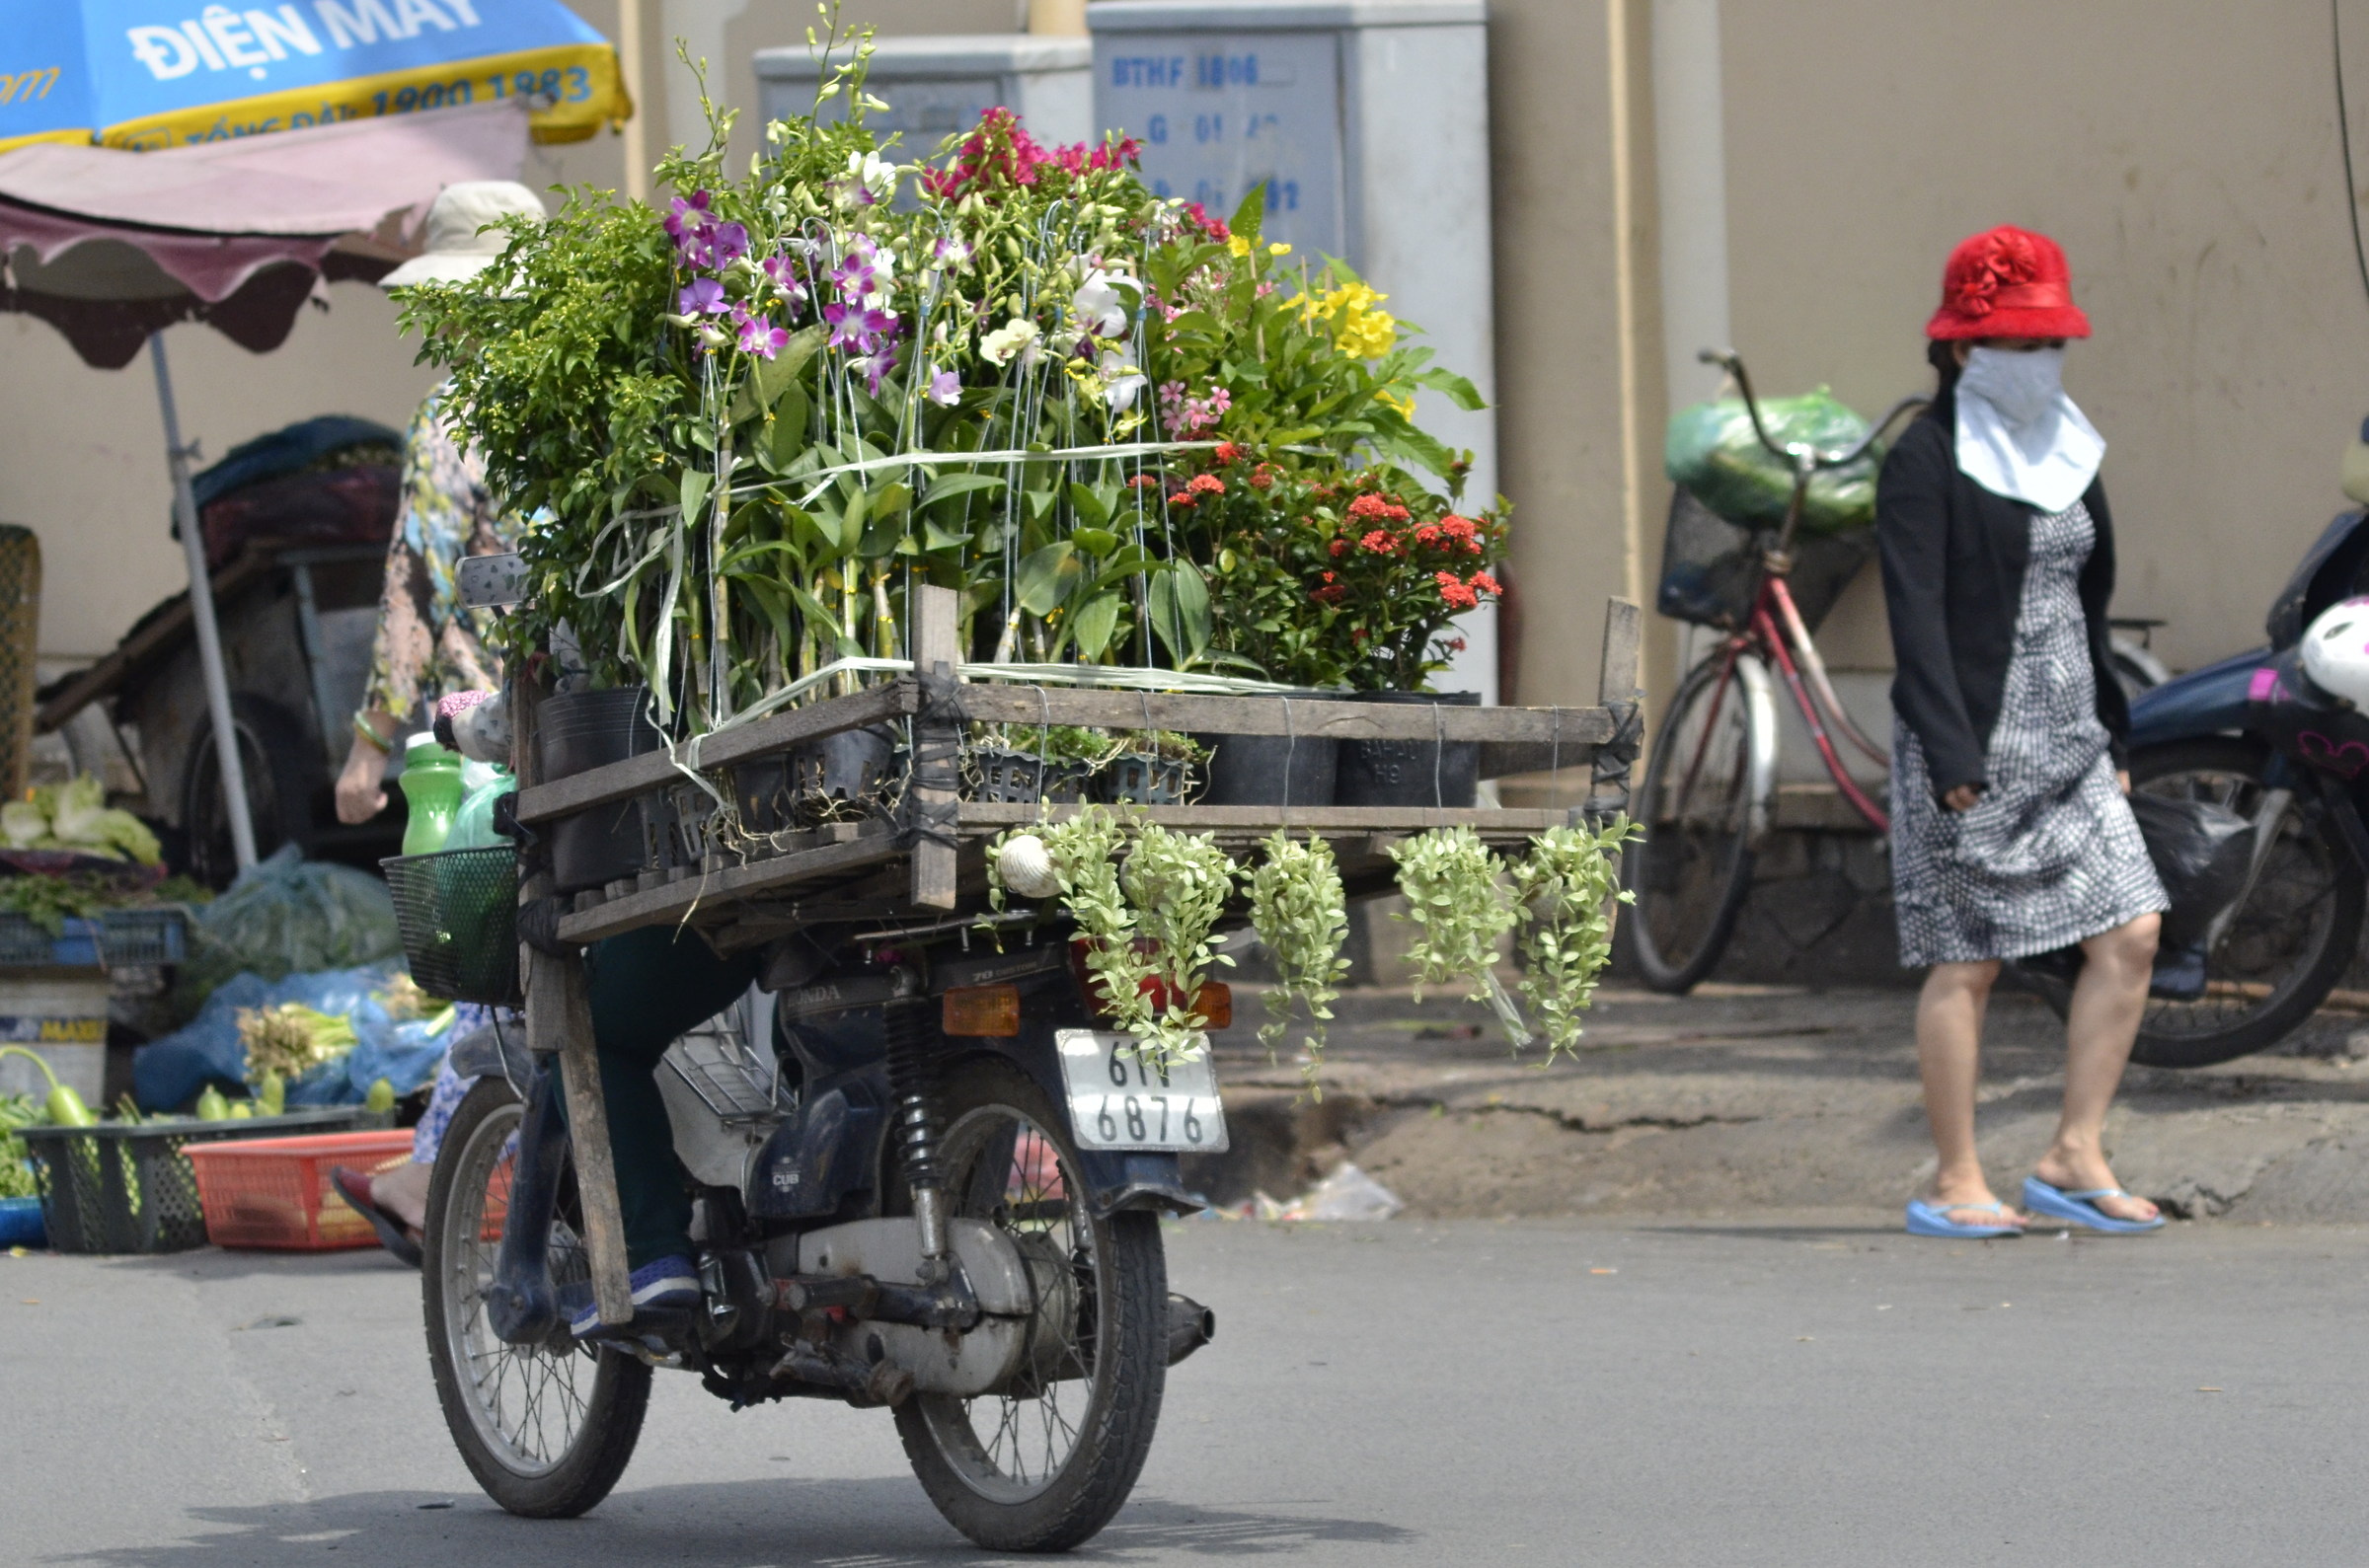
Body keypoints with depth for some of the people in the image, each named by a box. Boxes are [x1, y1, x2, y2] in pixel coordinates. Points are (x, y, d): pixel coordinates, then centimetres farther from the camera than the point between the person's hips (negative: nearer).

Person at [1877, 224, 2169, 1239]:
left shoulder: (2067, 453, 16)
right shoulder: (1926, 462, -8)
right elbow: (1915, 614, -15)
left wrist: (2110, 732, 19)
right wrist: (1951, 752, -22)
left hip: (2066, 744, 7)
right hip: (1971, 749, -7)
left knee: (2130, 934, -3)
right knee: (1966, 962, -3)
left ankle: (2075, 1157, 4)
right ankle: (1954, 1185, 5)